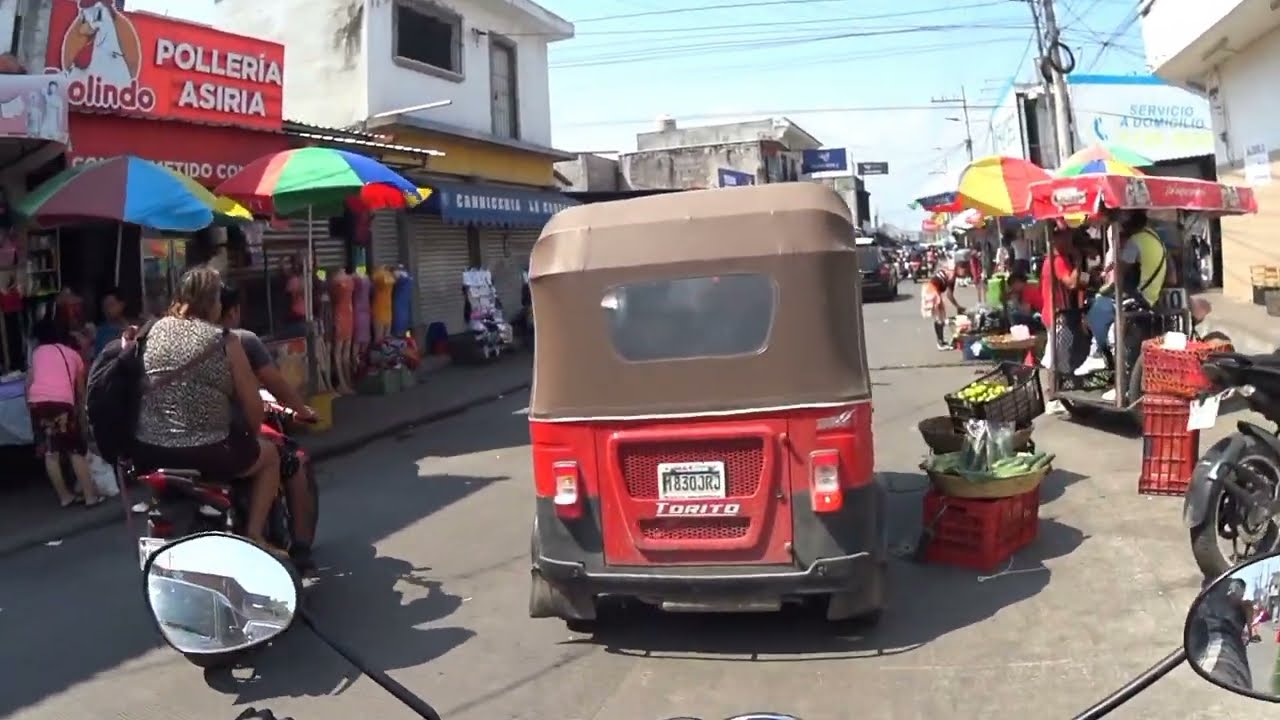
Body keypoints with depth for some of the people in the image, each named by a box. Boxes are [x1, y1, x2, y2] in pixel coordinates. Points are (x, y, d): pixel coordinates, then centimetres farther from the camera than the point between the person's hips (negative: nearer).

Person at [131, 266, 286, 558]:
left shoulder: (155, 330, 6)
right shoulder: (223, 340, -8)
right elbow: (252, 405, -4)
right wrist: (252, 433, 16)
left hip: (146, 451, 6)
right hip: (204, 453, -6)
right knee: (269, 454, 20)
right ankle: (254, 535, 14)